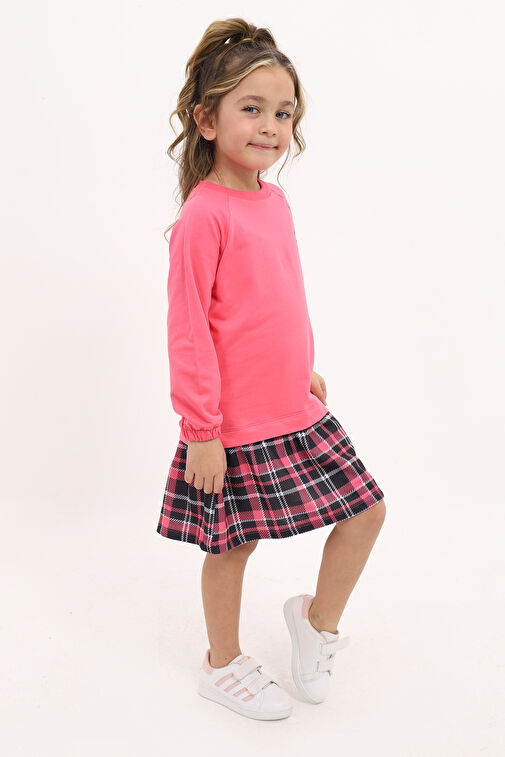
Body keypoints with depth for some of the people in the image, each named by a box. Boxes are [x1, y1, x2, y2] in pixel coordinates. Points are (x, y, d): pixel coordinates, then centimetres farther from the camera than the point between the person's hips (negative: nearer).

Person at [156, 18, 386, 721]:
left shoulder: (275, 199, 6)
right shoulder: (203, 215, -17)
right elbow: (188, 329, -17)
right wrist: (201, 430, -16)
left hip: (297, 409, 8)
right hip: (235, 424, -7)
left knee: (368, 510, 10)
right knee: (233, 544, 9)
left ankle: (318, 618, 34)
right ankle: (224, 665, 34)